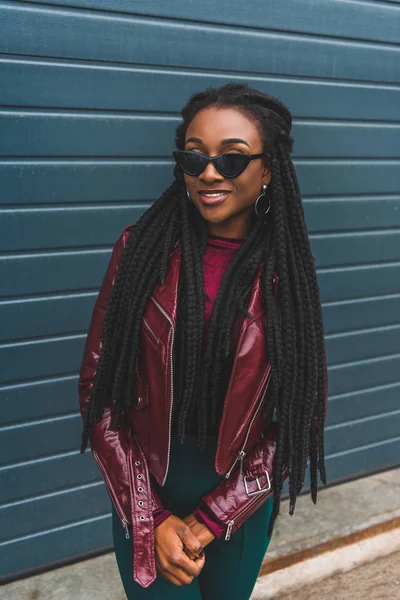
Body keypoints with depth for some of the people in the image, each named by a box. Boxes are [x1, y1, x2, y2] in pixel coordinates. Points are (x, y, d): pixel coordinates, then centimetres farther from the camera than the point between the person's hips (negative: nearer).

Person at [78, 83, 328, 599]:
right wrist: (152, 518, -12)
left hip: (241, 498, 1)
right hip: (144, 494, -1)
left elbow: (298, 412, -7)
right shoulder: (142, 247, -10)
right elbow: (98, 387, -9)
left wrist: (210, 520, -12)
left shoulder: (285, 272, -9)